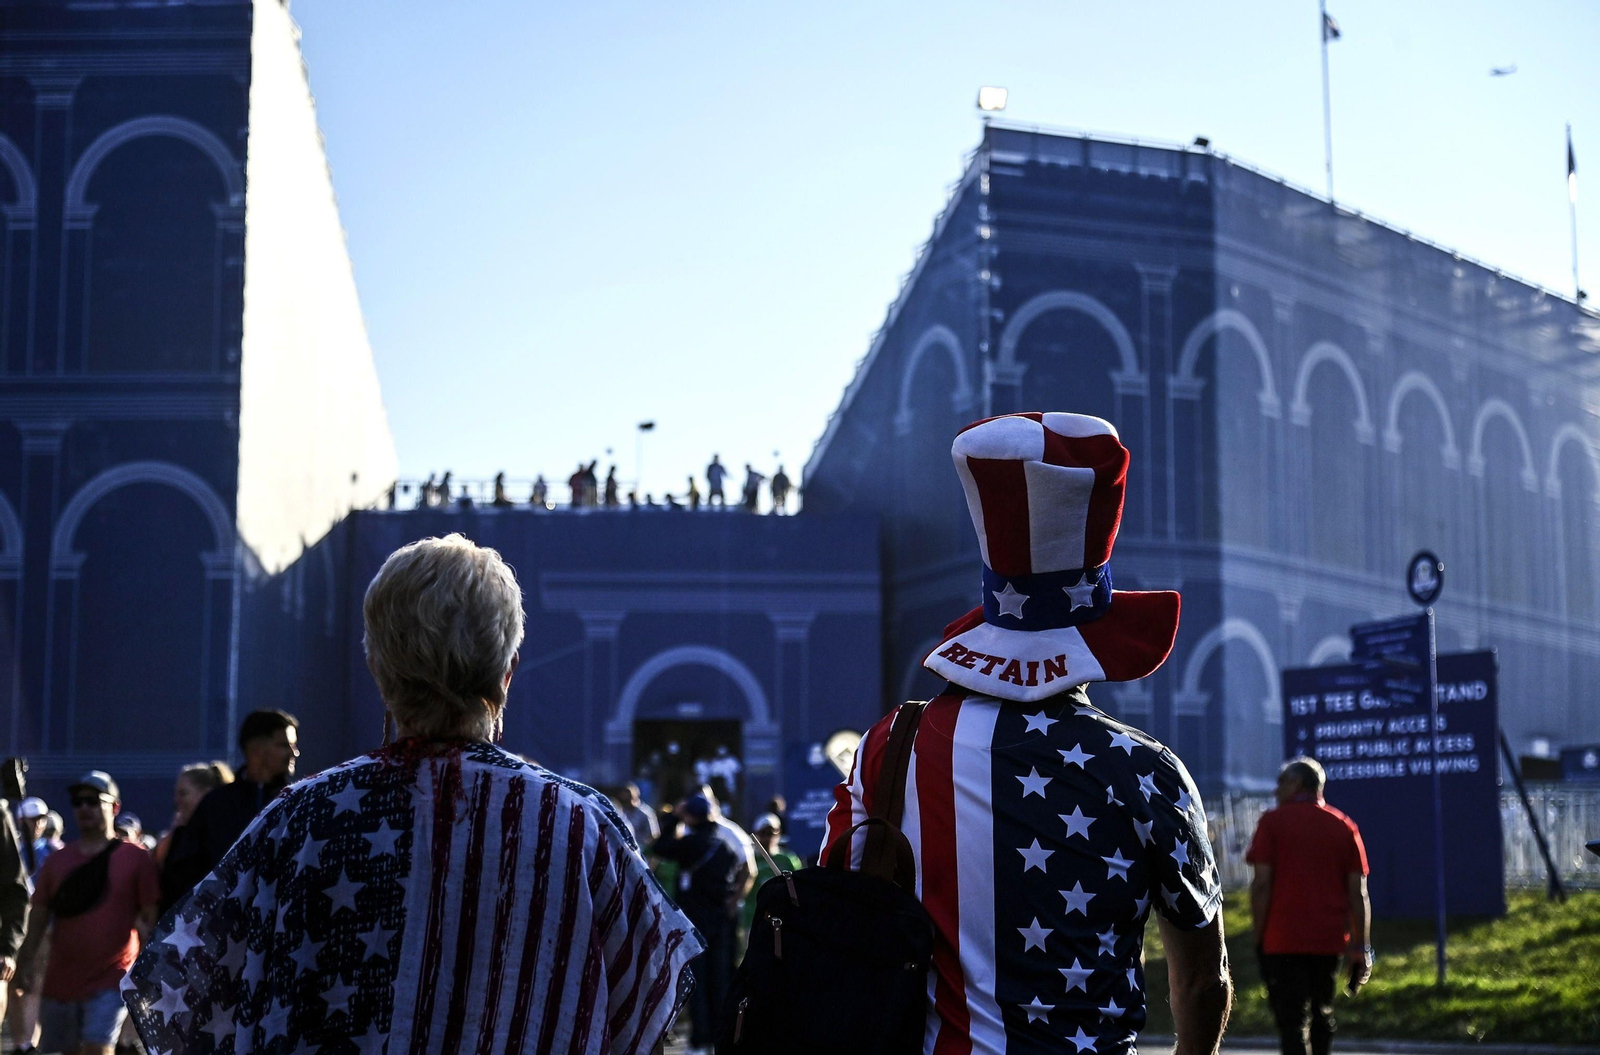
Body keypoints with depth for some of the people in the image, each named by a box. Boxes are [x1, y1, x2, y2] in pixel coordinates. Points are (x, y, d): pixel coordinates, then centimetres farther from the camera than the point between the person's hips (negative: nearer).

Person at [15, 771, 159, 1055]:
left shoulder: (136, 857, -2)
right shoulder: (57, 860, 10)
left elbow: (151, 918, -3)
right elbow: (39, 915, 11)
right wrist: (28, 961, 1)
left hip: (112, 980, -5)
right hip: (60, 980, 5)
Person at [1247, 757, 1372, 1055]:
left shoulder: (1273, 822, -1)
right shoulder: (1344, 827, 9)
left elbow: (1261, 883, -8)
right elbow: (1358, 890, 5)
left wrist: (1259, 937, -3)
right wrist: (1360, 946, 8)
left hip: (1284, 940, -4)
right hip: (1330, 941, 4)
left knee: (1292, 1021, -6)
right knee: (1322, 1015, 18)